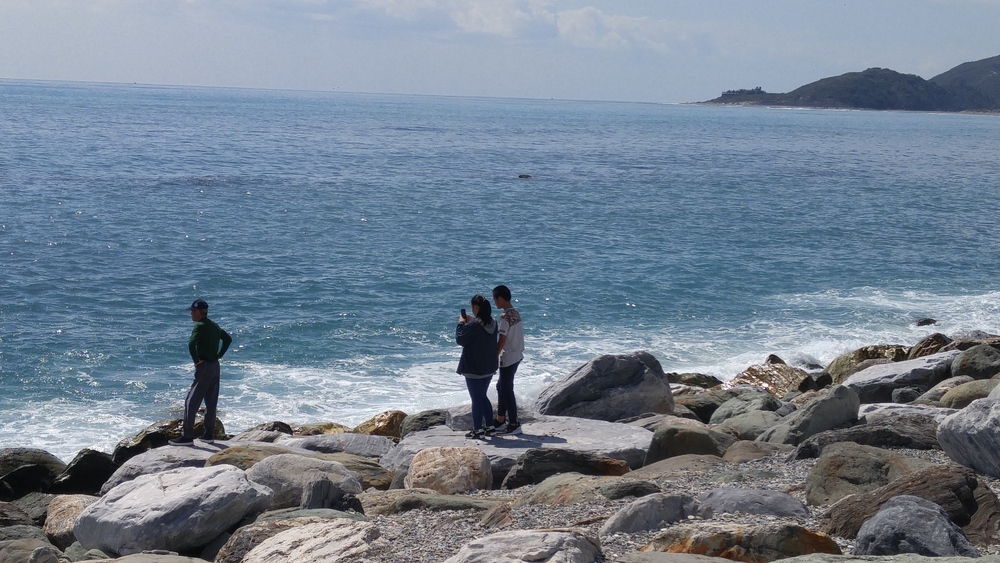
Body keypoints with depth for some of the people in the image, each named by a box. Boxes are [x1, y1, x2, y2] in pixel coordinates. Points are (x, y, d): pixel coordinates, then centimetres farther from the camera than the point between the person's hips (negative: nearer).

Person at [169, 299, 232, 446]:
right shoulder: (214, 325, 13)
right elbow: (228, 339, 25)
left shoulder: (200, 326, -14)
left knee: (191, 401, -6)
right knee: (211, 402, 13)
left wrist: (196, 360, -16)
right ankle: (209, 434, 17)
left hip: (204, 367, -9)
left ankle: (187, 436, -9)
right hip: (215, 366, 9)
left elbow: (191, 343, -28)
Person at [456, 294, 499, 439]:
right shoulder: (492, 323, 2)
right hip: (489, 367, 8)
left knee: (476, 399, 2)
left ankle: (478, 430, 7)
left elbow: (460, 339, -12)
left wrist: (461, 323, 0)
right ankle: (489, 426, 23)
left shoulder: (473, 326, -23)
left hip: (474, 369, -8)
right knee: (483, 397, 20)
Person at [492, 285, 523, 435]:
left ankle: (514, 425, 2)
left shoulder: (505, 317, -20)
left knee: (507, 390, -2)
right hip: (517, 355, 9)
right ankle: (500, 420, 26)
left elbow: (502, 341, -21)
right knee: (502, 386, 19)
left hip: (508, 358, -9)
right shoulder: (515, 313, 7)